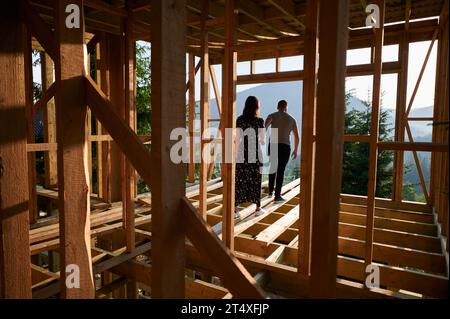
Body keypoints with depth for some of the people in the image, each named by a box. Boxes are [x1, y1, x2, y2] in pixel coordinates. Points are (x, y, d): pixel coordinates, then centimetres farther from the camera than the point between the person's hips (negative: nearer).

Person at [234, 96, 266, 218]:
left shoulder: (239, 120, 0)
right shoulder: (260, 121, -4)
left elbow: (237, 139, 0)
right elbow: (263, 140, 0)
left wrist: (237, 154, 10)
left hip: (242, 155, 1)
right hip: (256, 155, -1)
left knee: (239, 182, 4)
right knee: (256, 181, 10)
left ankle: (235, 210, 4)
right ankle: (258, 208, 22)